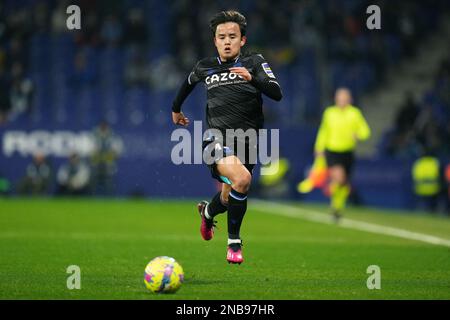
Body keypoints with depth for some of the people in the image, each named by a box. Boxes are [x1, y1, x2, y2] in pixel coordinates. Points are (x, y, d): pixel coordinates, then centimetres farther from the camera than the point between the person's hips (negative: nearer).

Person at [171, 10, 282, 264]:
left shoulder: (254, 62, 2)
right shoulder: (205, 68, 8)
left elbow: (277, 93, -11)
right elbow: (189, 83, 31)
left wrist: (253, 78, -28)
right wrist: (176, 109, 43)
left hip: (246, 141, 2)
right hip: (216, 138, -2)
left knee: (230, 197, 11)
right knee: (242, 179, -29)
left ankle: (208, 211, 50)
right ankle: (234, 242, -10)